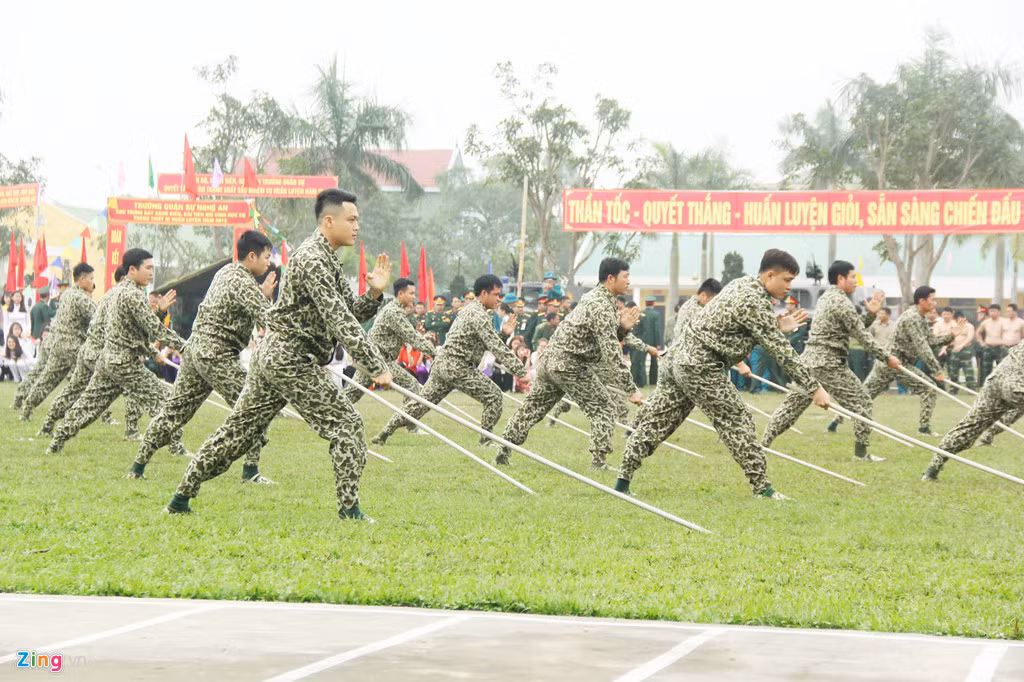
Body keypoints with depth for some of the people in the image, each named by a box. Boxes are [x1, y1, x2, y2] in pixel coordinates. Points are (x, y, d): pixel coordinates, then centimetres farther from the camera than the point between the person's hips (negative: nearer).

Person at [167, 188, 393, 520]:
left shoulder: (326, 259, 16)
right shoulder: (312, 259, -17)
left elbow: (351, 311, 17)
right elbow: (340, 321, -24)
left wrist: (374, 293, -3)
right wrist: (377, 367, -25)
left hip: (270, 356, 10)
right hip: (292, 360, -10)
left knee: (239, 429, 14)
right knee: (346, 424, -6)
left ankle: (182, 497, 18)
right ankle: (349, 509, -8)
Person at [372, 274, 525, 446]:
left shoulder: (469, 309, 17)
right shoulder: (479, 315, -14)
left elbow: (487, 341, 24)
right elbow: (496, 348, -18)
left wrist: (503, 333, 8)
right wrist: (521, 372, -17)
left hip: (441, 364, 9)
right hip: (457, 367, -9)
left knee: (423, 400, 13)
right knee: (493, 396, -3)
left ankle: (385, 432, 13)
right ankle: (486, 439, 2)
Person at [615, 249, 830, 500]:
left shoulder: (742, 284, 11)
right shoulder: (756, 303, -18)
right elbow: (782, 352, -17)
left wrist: (778, 327, 5)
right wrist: (814, 388, -14)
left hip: (682, 358, 10)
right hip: (702, 368, -10)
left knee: (657, 421, 10)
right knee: (738, 422, -3)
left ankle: (623, 480, 13)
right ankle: (762, 488, 0)